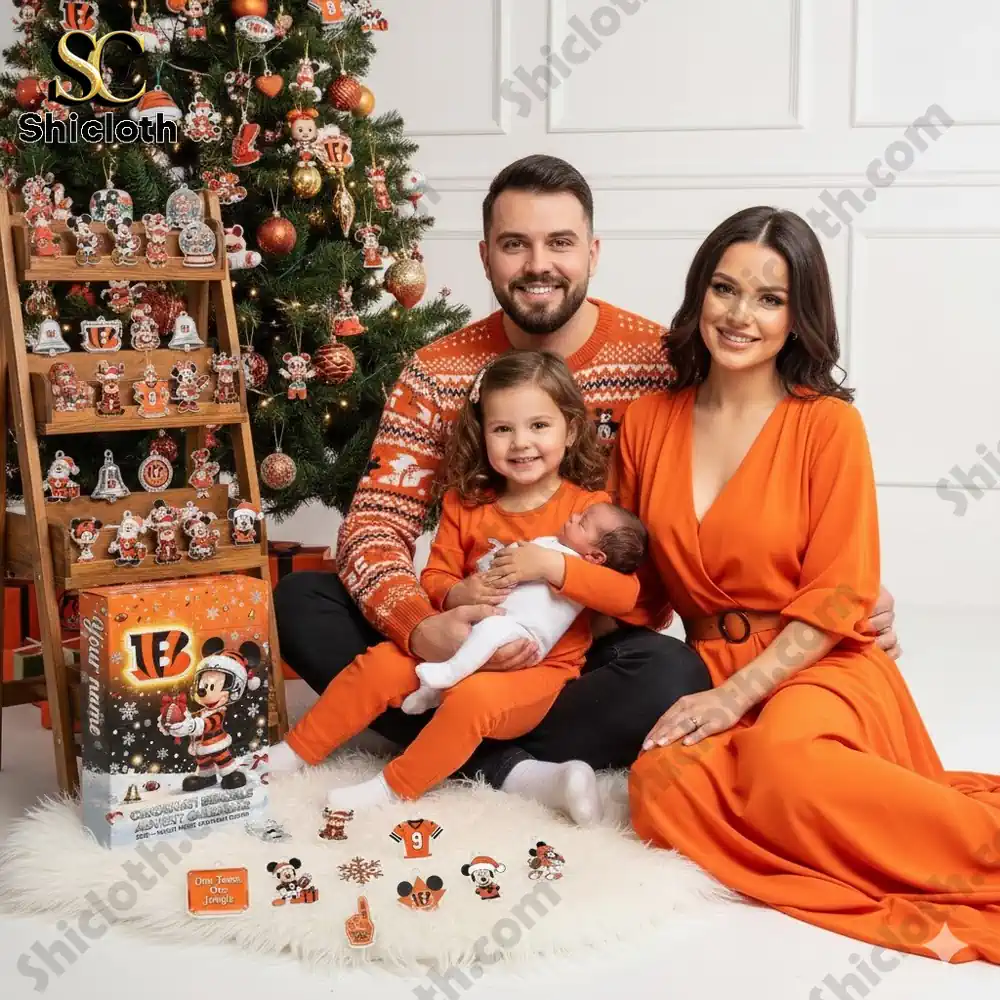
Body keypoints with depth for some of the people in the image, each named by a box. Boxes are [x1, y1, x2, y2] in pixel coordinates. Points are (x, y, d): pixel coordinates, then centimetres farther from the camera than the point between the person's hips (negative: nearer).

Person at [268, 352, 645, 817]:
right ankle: (295, 751, 4)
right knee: (381, 664, -14)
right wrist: (459, 595, -19)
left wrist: (551, 565, -30)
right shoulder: (466, 503, 3)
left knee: (474, 696, -32)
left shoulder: (589, 505, -8)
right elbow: (434, 577, 5)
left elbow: (626, 594, -18)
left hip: (541, 668, -4)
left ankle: (394, 787, -14)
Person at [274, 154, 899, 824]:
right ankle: (512, 771, -23)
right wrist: (420, 628, -29)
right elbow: (377, 523, -8)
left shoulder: (663, 364, -10)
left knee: (673, 678, -36)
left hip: (602, 648, -3)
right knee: (301, 601, -17)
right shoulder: (436, 374, -3)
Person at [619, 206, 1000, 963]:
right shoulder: (648, 423, 8)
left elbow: (837, 597, -8)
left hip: (818, 669, -4)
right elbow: (643, 587, 16)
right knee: (662, 785, -30)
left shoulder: (828, 424, -5)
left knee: (781, 760, -38)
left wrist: (737, 695, -16)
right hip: (708, 670, 4)